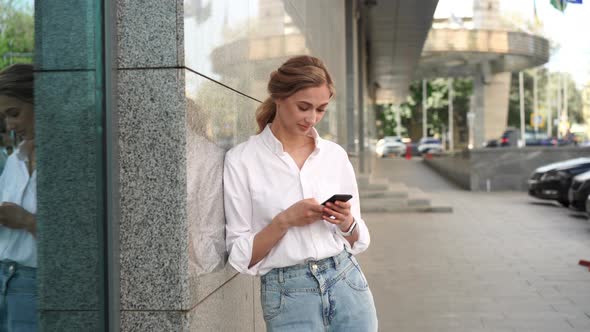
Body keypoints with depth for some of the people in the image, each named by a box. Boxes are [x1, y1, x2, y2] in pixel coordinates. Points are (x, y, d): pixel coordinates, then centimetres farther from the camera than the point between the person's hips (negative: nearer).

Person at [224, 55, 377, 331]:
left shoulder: (335, 154, 4)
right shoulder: (241, 160, -7)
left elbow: (358, 241, 11)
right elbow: (241, 256, -6)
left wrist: (347, 223, -9)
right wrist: (284, 220, -19)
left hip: (347, 285, 3)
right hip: (288, 296, -3)